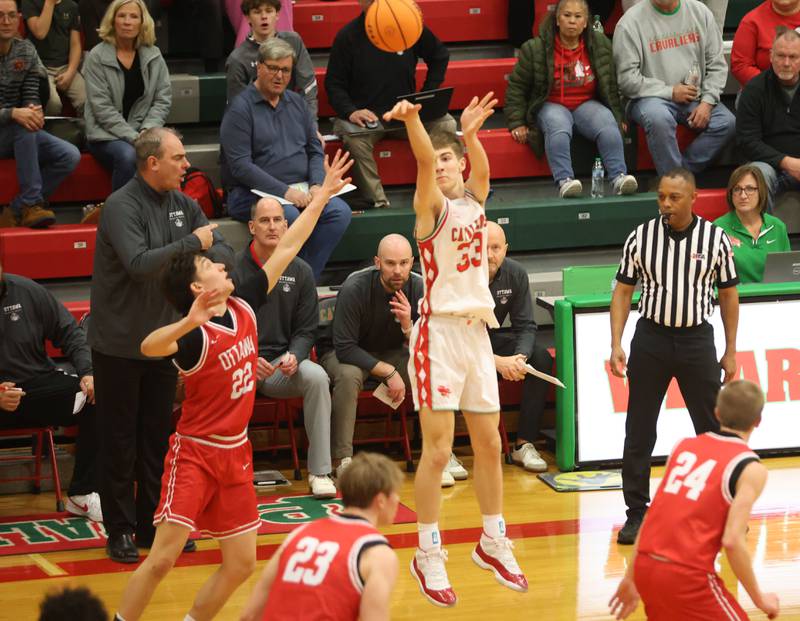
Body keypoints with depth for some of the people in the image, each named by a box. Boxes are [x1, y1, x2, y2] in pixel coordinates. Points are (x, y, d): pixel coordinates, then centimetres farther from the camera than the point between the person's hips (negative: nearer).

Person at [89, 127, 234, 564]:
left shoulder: (181, 204, 5)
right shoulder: (122, 207, -17)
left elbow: (224, 252, 4)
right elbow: (139, 263, -32)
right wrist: (192, 243, -22)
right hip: (119, 344, -7)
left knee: (157, 438, 13)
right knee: (120, 442, 1)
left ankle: (152, 524, 22)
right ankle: (120, 531, 9)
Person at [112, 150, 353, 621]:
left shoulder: (244, 306, 0)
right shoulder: (195, 334, -20)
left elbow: (286, 250, 8)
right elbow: (150, 347, -42)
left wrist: (322, 196, 10)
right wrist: (189, 321, -60)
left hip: (235, 454, 7)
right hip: (195, 453, -7)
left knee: (242, 563, 6)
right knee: (164, 557, -13)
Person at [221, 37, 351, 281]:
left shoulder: (297, 103, 17)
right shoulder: (240, 108, -4)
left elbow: (315, 150, 18)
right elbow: (240, 165, -13)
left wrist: (316, 185, -4)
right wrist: (285, 191, -19)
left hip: (300, 190, 6)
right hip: (254, 193, -6)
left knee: (340, 211, -20)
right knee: (290, 216, -36)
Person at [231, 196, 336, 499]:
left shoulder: (300, 272, 7)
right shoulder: (234, 268, -3)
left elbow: (306, 330, 9)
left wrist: (294, 356, -13)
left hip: (283, 363, 3)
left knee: (316, 376, -29)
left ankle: (320, 471, -22)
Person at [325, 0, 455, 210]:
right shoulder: (347, 37, -4)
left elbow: (440, 55, 17)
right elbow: (334, 84, -1)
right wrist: (351, 112, -20)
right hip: (365, 114, -2)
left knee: (446, 125, -23)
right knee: (353, 137, -36)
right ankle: (376, 201, -29)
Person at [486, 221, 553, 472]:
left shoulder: (516, 274, -8)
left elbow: (525, 326, -5)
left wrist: (520, 358, -28)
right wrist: (496, 361, -35)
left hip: (492, 338, 5)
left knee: (541, 359, -18)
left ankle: (524, 444, -14)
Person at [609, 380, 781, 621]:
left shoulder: (685, 446, 14)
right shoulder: (750, 469, -4)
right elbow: (732, 541, -13)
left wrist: (631, 578, 21)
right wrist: (759, 598, -2)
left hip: (645, 566, 6)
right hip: (686, 575, -6)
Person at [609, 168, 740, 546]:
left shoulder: (716, 239, -2)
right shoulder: (641, 237, -1)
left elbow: (728, 295, 6)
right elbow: (623, 291, 4)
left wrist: (730, 352, 5)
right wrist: (616, 344, -6)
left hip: (696, 338, -1)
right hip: (651, 337, 1)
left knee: (713, 428, 4)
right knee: (639, 431, 3)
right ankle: (637, 512, 12)